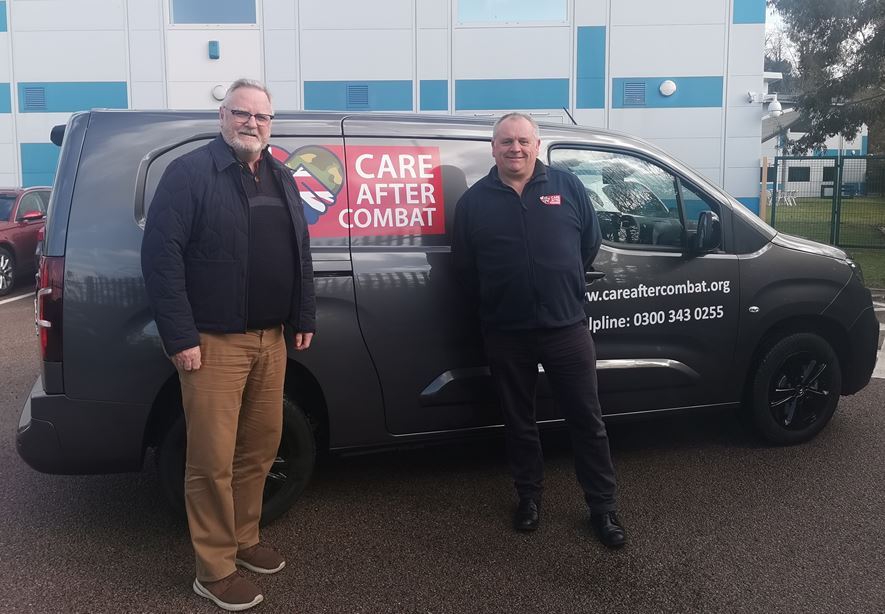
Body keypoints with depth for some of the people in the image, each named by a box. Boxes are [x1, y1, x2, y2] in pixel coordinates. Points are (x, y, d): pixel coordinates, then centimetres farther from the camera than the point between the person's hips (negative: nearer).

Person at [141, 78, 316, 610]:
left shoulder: (281, 179, 15)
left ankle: (245, 540, 32)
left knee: (260, 448, 14)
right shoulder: (190, 173, -7)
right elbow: (161, 254, -13)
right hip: (214, 341, -7)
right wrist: (181, 337, -17)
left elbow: (301, 253, 19)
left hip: (271, 339, 7)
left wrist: (304, 318, 14)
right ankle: (215, 570, 13)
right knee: (213, 459, 0)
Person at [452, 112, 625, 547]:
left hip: (567, 326, 0)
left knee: (587, 419, 5)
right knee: (518, 422, 13)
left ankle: (603, 507, 18)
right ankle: (529, 497, 31)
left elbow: (591, 242, 11)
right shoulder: (474, 200, 1)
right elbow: (463, 266, 6)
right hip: (506, 334, 1)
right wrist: (492, 303, 9)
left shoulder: (567, 186, 2)